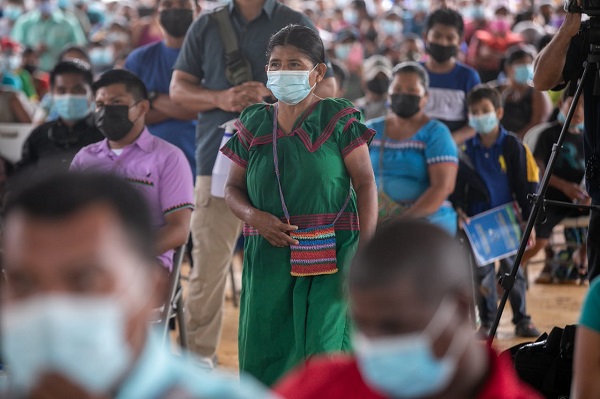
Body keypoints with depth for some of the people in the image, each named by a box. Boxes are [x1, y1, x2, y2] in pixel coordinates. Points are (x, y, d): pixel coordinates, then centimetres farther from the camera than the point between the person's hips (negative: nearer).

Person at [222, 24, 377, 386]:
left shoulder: (338, 118, -1)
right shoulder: (254, 124, 10)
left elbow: (366, 184, -3)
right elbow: (233, 188, 14)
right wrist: (255, 217, -9)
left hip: (329, 258, -4)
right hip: (268, 257, 4)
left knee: (323, 347, -11)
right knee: (264, 353, 1)